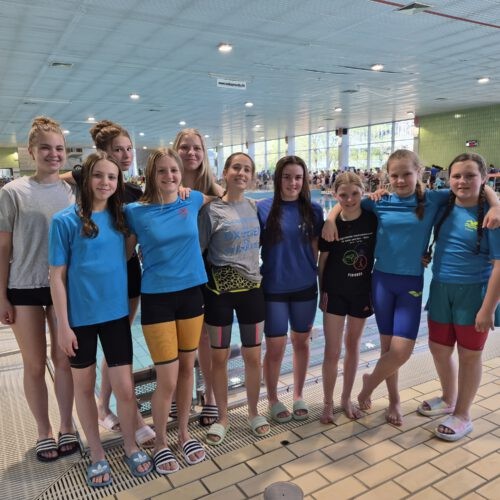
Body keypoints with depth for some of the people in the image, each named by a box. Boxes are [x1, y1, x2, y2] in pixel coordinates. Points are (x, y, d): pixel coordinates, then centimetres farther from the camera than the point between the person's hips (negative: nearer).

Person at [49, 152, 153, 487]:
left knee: (125, 386, 5)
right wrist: (63, 324, -9)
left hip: (116, 313, 2)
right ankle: (97, 455, 32)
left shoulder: (121, 216, 3)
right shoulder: (66, 220, -9)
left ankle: (131, 447, 29)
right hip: (80, 317, -2)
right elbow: (57, 275, -7)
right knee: (84, 386, 13)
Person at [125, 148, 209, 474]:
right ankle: (160, 442, 26)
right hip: (156, 299, -3)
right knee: (167, 379, 0)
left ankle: (184, 432, 36)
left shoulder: (193, 201, 1)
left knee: (187, 368, 15)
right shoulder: (136, 211, -7)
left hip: (191, 294, 3)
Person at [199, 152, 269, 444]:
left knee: (253, 355, 12)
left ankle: (254, 412, 33)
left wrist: (258, 271, 7)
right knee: (219, 356, 9)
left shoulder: (255, 207, 5)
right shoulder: (212, 210, -8)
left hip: (252, 287, 4)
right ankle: (223, 417, 29)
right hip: (220, 289, -3)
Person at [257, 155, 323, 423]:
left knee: (301, 342, 15)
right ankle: (273, 399, 29)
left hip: (305, 287, 2)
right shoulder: (263, 208, -7)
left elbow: (316, 248, 5)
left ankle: (298, 395, 37)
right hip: (273, 288, -2)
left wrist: (322, 282, 5)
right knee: (276, 347, 6)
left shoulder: (313, 210, -1)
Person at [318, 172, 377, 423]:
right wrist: (322, 292, 0)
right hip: (335, 293, -1)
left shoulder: (372, 219, -8)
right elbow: (322, 261, -1)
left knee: (353, 346, 15)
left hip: (362, 292, 2)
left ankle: (346, 398, 32)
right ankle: (328, 404, 20)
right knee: (332, 351, 2)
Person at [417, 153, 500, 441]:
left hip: (474, 293, -5)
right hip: (440, 290, 6)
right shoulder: (443, 206, 0)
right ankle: (448, 400, 43)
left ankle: (462, 416, 29)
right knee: (439, 348, 17)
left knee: (469, 355, 10)